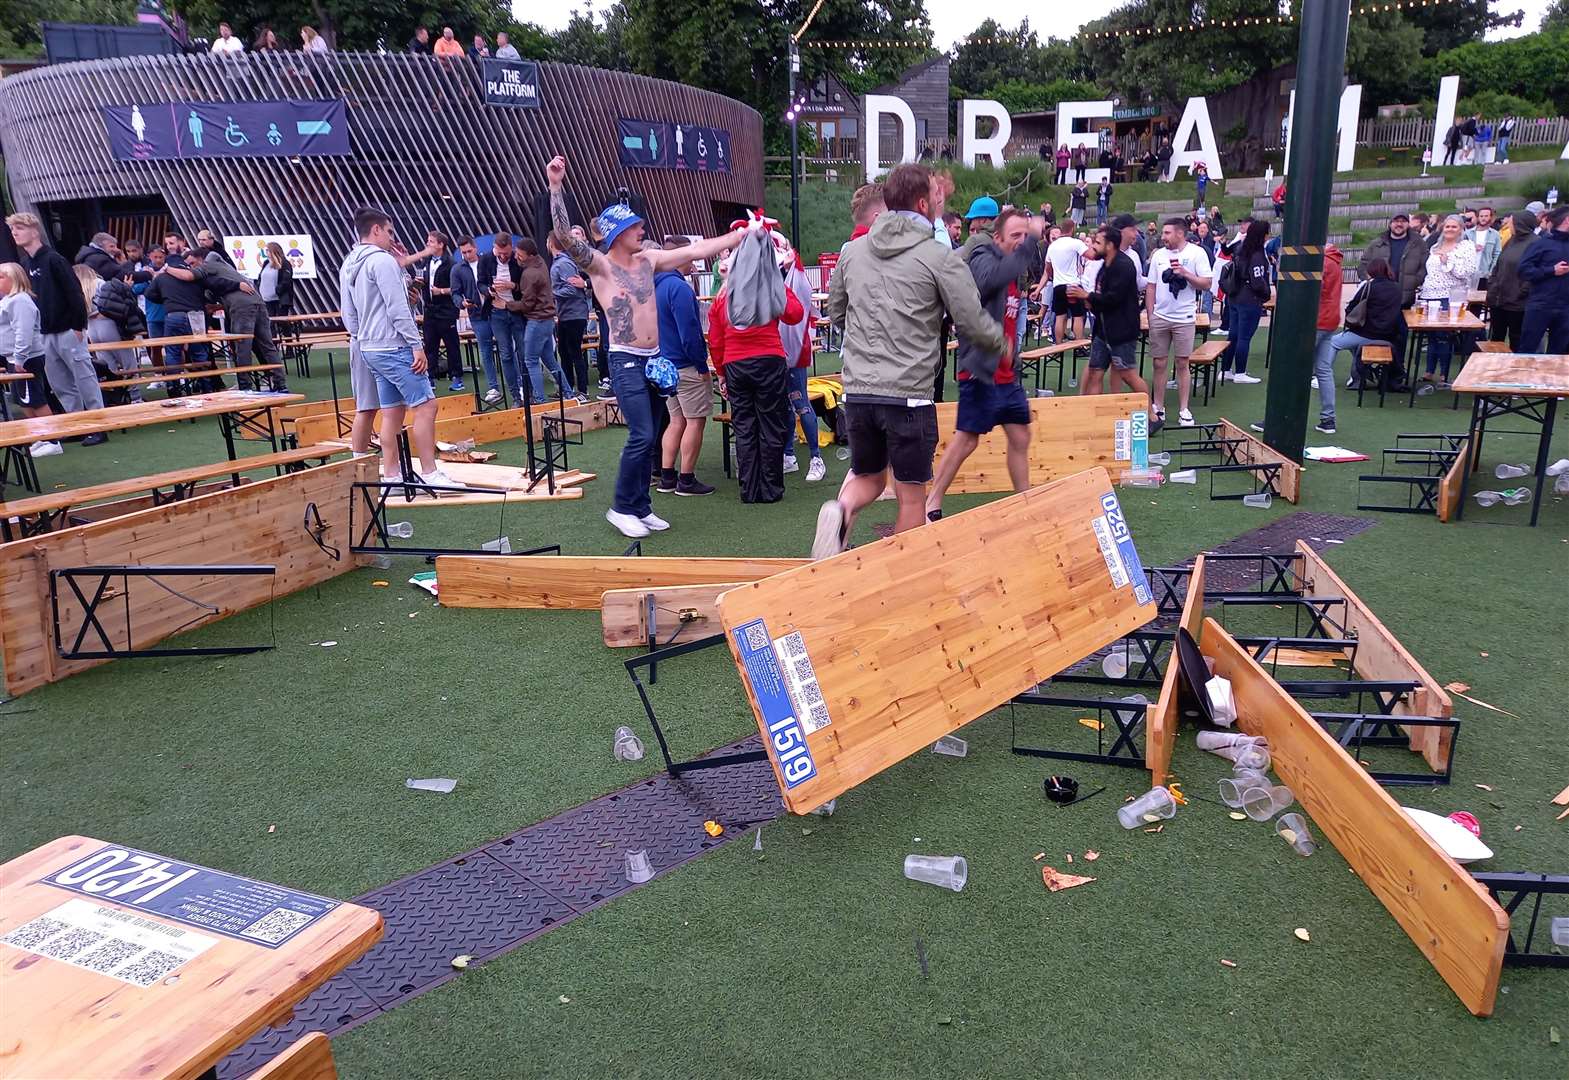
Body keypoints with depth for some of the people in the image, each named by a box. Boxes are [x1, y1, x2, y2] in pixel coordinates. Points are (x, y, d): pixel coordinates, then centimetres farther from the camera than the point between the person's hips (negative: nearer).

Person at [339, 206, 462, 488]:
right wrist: (416, 345, -16)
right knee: (425, 405, -8)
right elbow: (397, 309, -17)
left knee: (391, 412, 11)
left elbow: (348, 316, 20)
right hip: (393, 346, -10)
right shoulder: (382, 260, -11)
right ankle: (430, 473, -9)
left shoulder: (347, 267, 18)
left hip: (368, 349, 10)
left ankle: (391, 476, 11)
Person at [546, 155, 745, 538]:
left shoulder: (648, 261, 11)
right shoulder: (600, 265, -7)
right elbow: (565, 237, -22)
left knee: (648, 438, 10)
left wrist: (741, 236, 14)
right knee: (642, 436, -13)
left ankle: (641, 508, 19)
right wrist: (555, 186, -32)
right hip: (626, 361, -7)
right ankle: (621, 507, 2)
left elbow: (696, 250, 14)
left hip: (654, 360, 7)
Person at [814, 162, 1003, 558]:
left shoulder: (852, 251, 8)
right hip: (909, 393, -4)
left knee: (867, 478, 20)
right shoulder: (940, 259, -6)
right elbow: (974, 325, -3)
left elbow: (835, 313, 19)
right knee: (911, 496, 9)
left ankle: (842, 511, -10)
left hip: (858, 390, 4)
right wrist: (1000, 342, 18)